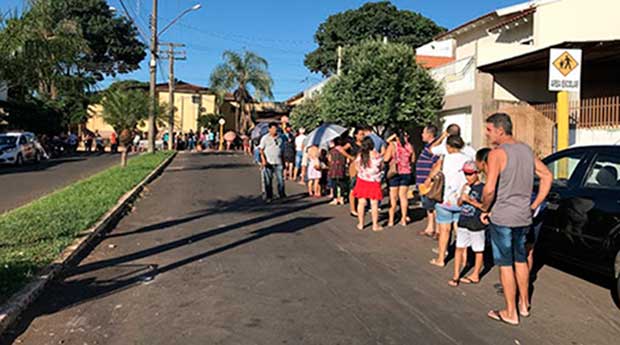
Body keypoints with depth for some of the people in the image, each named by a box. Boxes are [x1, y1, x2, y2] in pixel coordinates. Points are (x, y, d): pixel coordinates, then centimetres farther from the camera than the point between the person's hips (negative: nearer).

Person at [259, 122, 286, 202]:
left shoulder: (280, 138, 10)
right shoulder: (265, 138, 0)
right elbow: (261, 150, -1)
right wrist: (263, 160, -13)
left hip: (278, 163, 2)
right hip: (268, 163, -2)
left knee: (281, 179, -2)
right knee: (268, 181, 2)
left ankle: (281, 194, 12)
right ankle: (268, 196, 12)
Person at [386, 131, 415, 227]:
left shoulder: (393, 145, -10)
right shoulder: (409, 146, 0)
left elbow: (386, 159, -13)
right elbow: (413, 160, 9)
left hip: (395, 172, -3)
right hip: (406, 173, 3)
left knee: (393, 197, 5)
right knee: (403, 196, 11)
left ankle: (391, 220, 9)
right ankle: (404, 219, 14)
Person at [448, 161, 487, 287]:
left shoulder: (482, 188, -11)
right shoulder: (466, 187, 9)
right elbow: (459, 203, 14)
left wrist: (470, 200, -22)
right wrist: (462, 197, -6)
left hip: (477, 224, -6)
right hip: (463, 223, 6)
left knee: (478, 250, 9)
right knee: (459, 248, 7)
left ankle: (475, 275, 22)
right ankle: (456, 276, 13)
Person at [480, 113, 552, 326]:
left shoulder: (497, 153, -17)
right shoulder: (527, 150, 7)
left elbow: (489, 189, -25)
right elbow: (547, 176, 13)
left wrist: (484, 210, -8)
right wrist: (534, 206, 13)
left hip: (501, 218, -7)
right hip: (524, 217, 7)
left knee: (505, 265, 4)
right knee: (520, 260, 21)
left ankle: (511, 313, 15)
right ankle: (524, 305, 34)